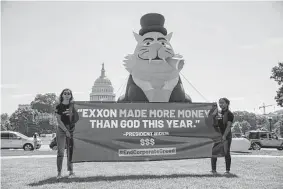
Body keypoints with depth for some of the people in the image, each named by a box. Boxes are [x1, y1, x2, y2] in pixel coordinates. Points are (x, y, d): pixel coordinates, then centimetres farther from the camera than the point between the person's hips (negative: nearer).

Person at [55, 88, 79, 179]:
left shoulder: (73, 105, 7)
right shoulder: (59, 106, 0)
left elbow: (77, 117, 10)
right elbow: (59, 120, -6)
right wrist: (66, 131, -12)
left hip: (72, 129, 2)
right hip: (61, 129, -2)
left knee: (71, 151, 4)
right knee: (60, 151, -6)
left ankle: (71, 171, 10)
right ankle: (59, 172, -4)